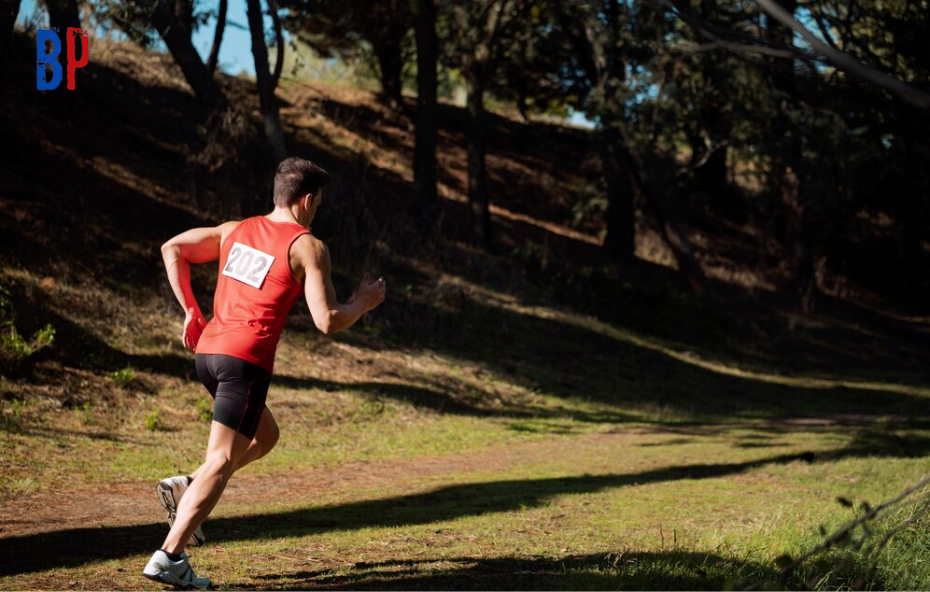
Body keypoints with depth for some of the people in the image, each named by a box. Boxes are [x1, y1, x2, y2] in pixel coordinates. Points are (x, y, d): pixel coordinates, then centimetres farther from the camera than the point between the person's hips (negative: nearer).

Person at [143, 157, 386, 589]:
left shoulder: (236, 230, 16)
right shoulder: (308, 247, -3)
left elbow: (172, 249, 17)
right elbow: (327, 322, -9)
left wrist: (191, 310, 19)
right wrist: (364, 303, 10)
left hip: (207, 349, 8)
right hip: (246, 359, -8)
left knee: (265, 436, 26)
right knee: (222, 461, -6)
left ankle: (185, 488, 13)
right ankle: (170, 557, -12)